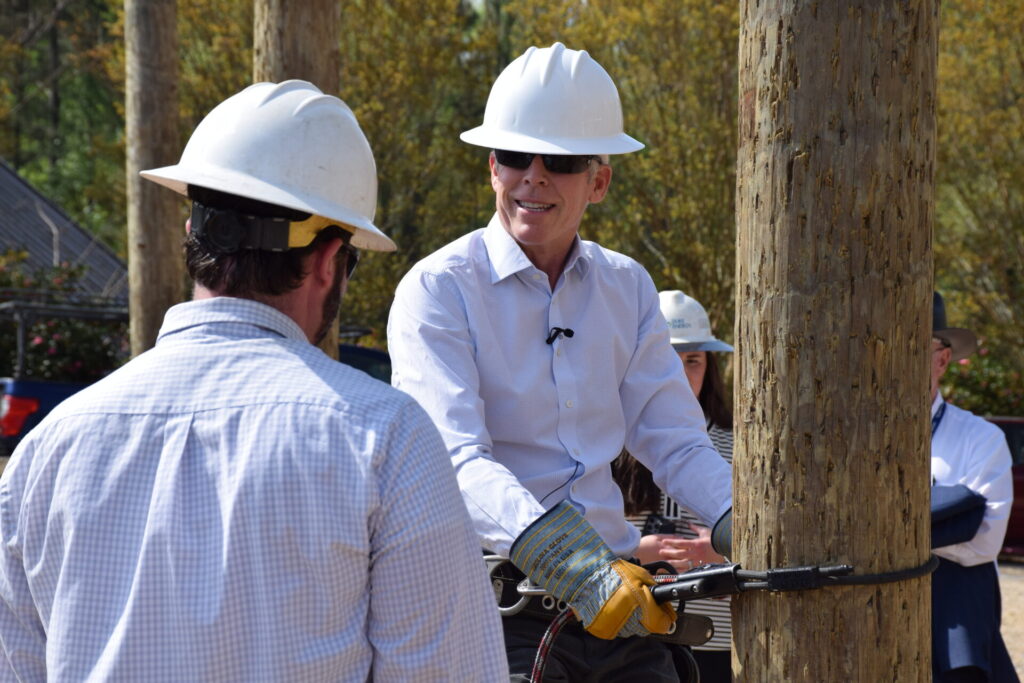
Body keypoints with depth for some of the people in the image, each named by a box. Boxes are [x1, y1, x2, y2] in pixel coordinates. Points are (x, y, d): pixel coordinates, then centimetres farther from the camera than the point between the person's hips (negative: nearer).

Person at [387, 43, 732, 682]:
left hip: (624, 600, 5)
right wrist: (576, 569, -33)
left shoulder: (628, 287, 12)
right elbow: (456, 462, -19)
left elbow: (677, 443, 9)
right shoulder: (438, 290, -5)